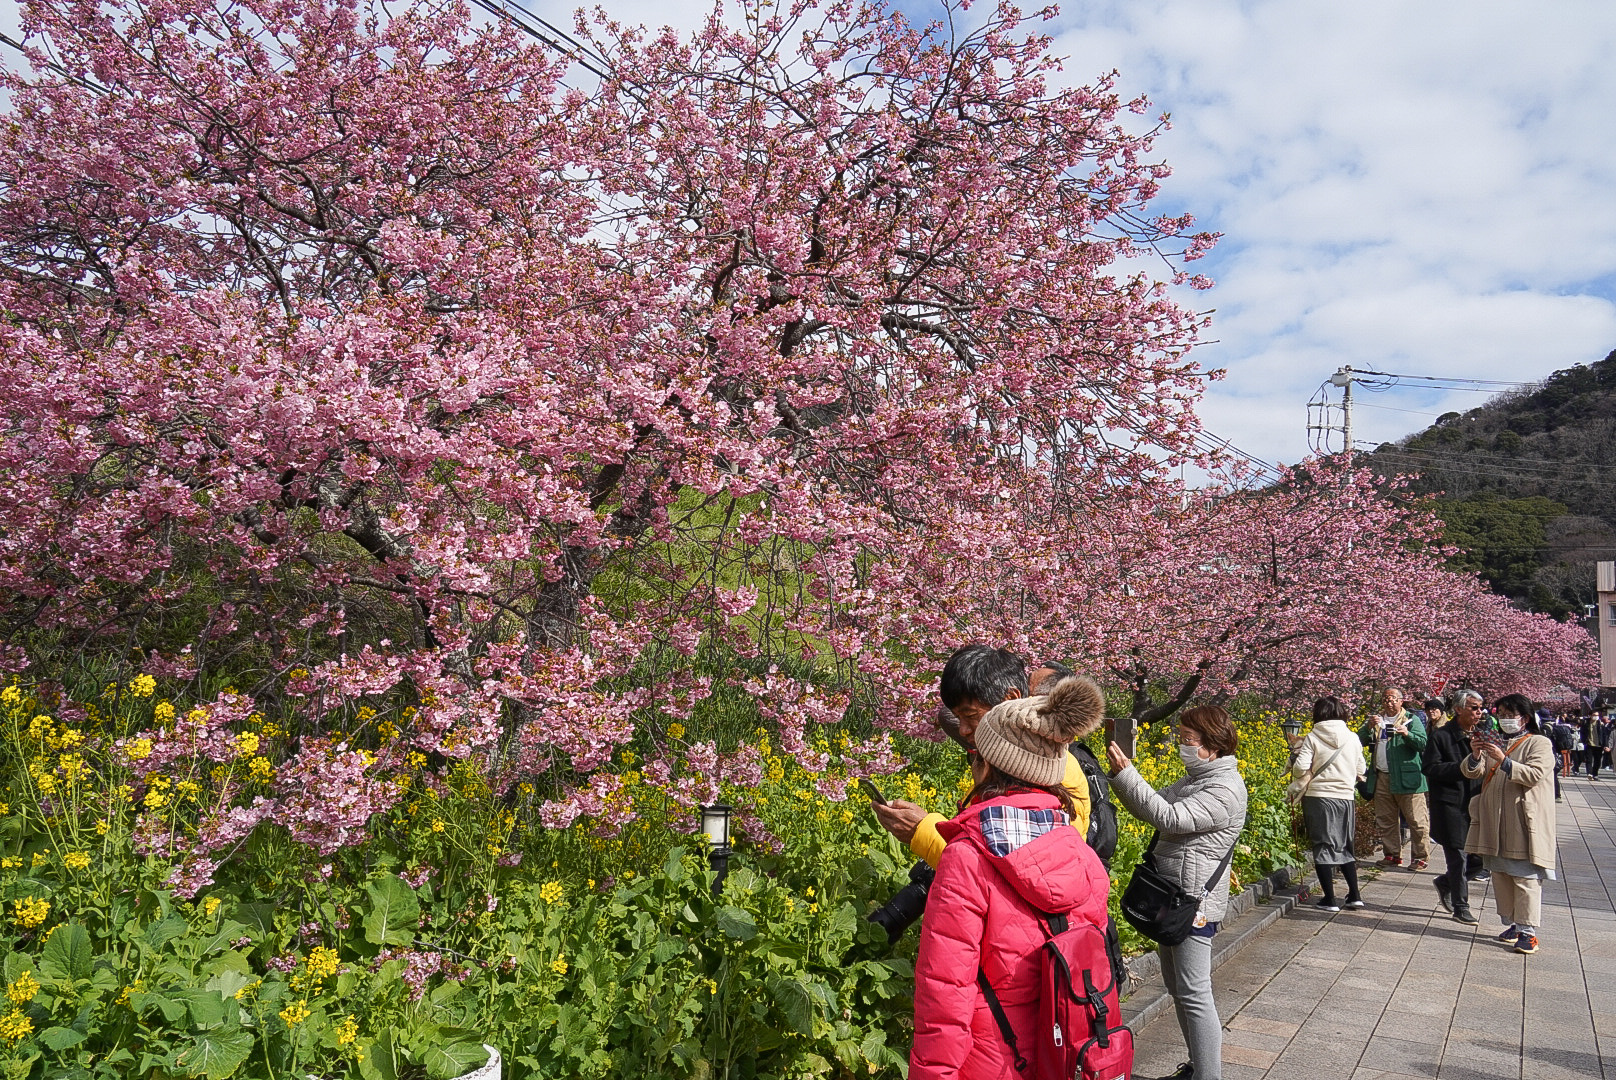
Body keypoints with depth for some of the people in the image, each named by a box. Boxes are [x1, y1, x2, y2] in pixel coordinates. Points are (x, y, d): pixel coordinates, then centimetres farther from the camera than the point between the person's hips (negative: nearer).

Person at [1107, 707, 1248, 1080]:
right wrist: (1120, 772, -5)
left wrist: (1126, 773, -26)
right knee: (1176, 986, 18)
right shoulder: (1196, 780, 13)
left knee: (1194, 994, -4)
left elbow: (1170, 818, -26)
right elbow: (1149, 807, 10)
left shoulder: (1226, 788, -17)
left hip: (1194, 903, -10)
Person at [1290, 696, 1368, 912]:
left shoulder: (1313, 737, -8)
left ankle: (1330, 899, 5)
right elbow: (1361, 770, 10)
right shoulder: (1353, 738, 2)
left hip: (1318, 796, -3)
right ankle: (1354, 895, 18)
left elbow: (1300, 768, -14)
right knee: (1344, 847, 20)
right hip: (1345, 797, 4)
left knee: (1323, 846, 4)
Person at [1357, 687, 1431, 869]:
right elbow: (1360, 741, 8)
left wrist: (1407, 734, -25)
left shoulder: (1411, 720, 5)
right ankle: (1393, 855, 19)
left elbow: (1423, 744, -8)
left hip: (1406, 778, -5)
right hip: (1381, 778, 5)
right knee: (1385, 821, 10)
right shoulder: (1377, 721, 18)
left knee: (1416, 820, -4)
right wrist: (1369, 726, -8)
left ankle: (1420, 857, 2)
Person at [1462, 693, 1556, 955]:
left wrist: (1503, 761, -24)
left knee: (1526, 877, -6)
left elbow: (1534, 774, -15)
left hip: (1523, 824, -6)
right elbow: (1473, 773, 9)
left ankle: (1527, 930, -2)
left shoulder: (1539, 744, 0)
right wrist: (1475, 756, -11)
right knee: (1500, 875, 11)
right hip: (1495, 823, 6)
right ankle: (1512, 924, 21)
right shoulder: (1494, 743, 16)